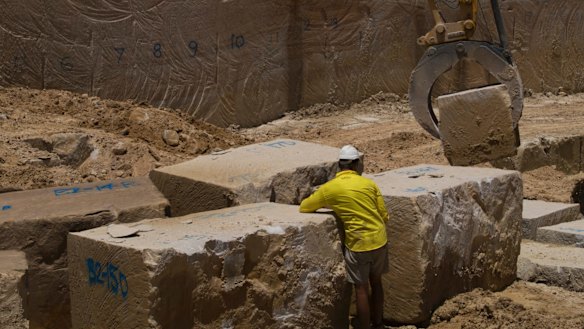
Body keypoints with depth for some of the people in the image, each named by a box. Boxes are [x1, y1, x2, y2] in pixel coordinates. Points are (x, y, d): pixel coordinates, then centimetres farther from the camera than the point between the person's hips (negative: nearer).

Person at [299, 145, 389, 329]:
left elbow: (304, 207, 6)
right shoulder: (369, 184, 2)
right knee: (375, 282, 20)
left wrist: (330, 205, 21)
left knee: (361, 289, 5)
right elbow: (384, 216, 5)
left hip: (358, 244, -4)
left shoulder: (329, 188, -6)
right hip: (380, 239, 4)